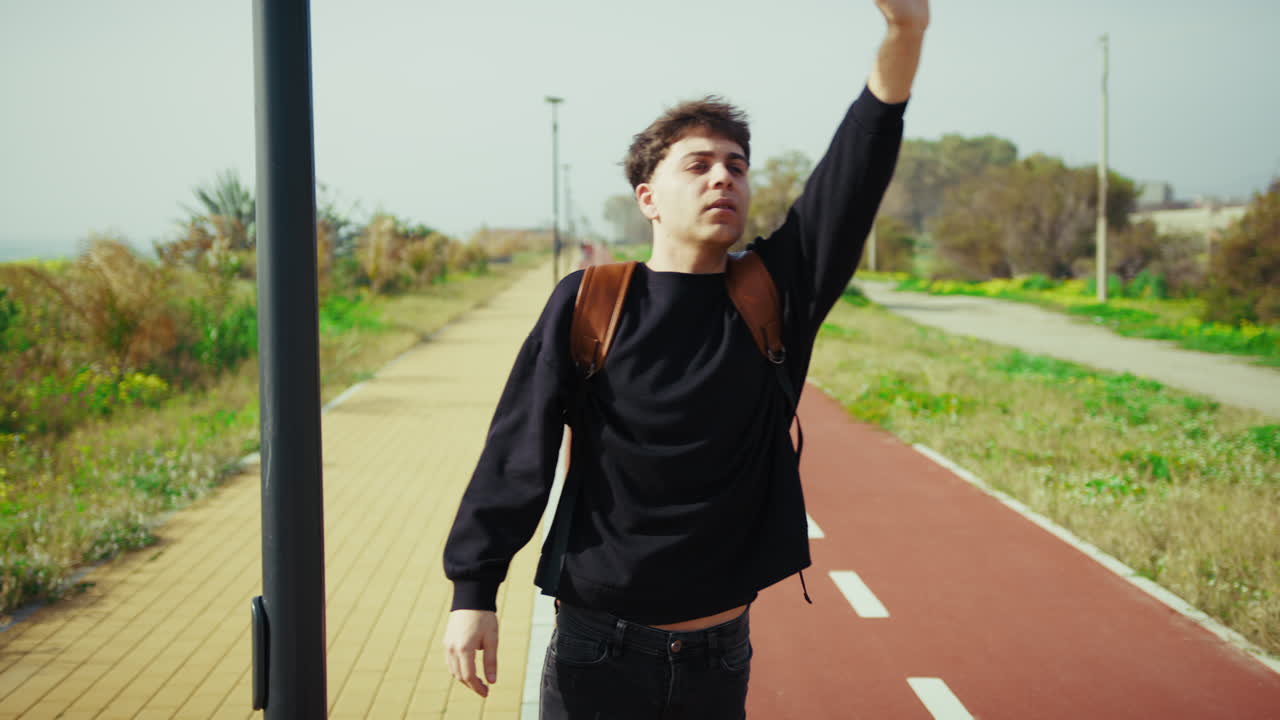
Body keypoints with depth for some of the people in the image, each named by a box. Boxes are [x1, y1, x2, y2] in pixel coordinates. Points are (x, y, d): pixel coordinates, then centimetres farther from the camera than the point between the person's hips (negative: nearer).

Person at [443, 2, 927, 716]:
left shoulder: (771, 296, 0)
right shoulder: (589, 304, -5)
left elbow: (854, 178, -14)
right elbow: (517, 454, -4)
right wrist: (474, 592, -9)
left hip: (720, 656, 2)